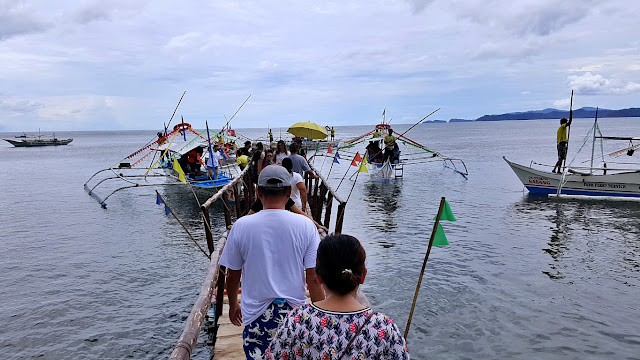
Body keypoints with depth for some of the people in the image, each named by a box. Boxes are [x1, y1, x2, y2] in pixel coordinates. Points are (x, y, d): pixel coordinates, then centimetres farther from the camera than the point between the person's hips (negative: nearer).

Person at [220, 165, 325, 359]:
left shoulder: (241, 226, -9)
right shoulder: (305, 225, -10)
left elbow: (233, 276, 2)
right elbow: (313, 278, -9)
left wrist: (233, 305, 20)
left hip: (257, 314, 0)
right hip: (295, 312, 0)